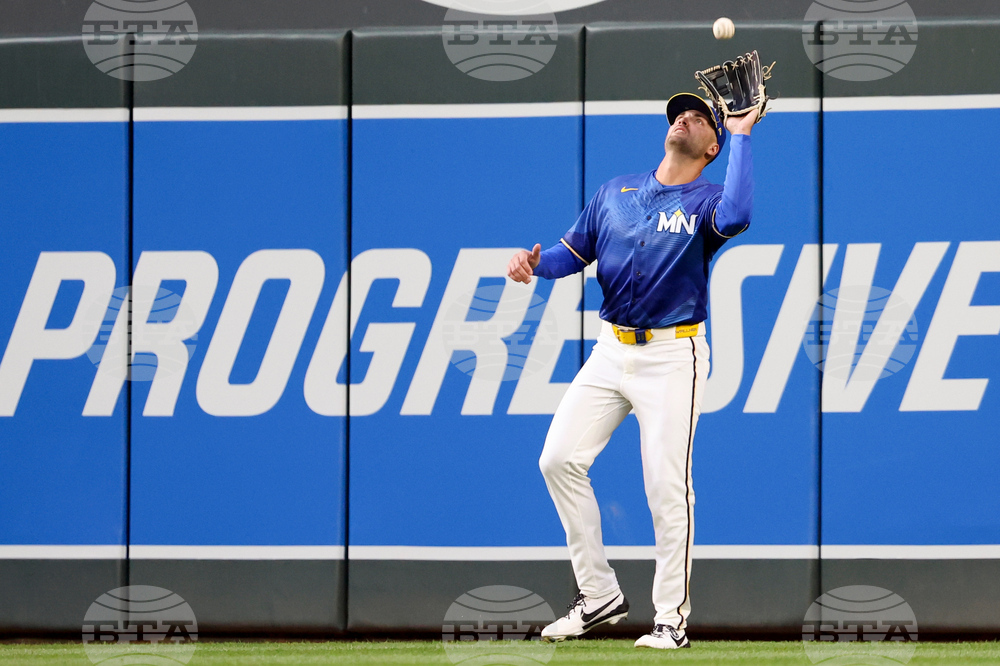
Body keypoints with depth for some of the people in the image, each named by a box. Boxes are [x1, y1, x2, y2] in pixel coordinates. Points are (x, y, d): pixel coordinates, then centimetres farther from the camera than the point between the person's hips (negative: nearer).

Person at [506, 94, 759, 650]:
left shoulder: (706, 201, -4)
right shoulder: (616, 192, 12)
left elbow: (737, 217, -28)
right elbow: (575, 252, 14)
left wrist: (742, 136, -21)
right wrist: (535, 264, -7)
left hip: (672, 357, -5)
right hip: (612, 349, 5)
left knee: (667, 486, -8)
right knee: (560, 459, -1)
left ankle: (672, 619, 3)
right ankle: (600, 597, 10)